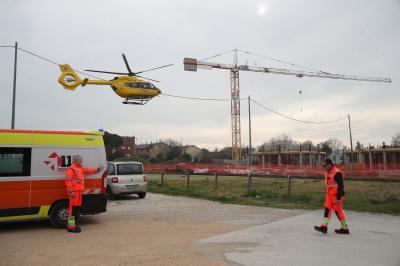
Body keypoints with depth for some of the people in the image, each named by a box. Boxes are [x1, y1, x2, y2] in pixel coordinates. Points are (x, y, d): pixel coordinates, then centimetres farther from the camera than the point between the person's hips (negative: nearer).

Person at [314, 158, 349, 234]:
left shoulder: (337, 173, -19)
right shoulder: (327, 172, 10)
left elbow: (341, 186, -20)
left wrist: (338, 198, -21)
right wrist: (326, 193, 22)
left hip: (336, 195, -8)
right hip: (329, 195, 8)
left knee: (338, 211, 0)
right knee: (327, 209, 1)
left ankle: (345, 229, 14)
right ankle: (324, 227, 0)